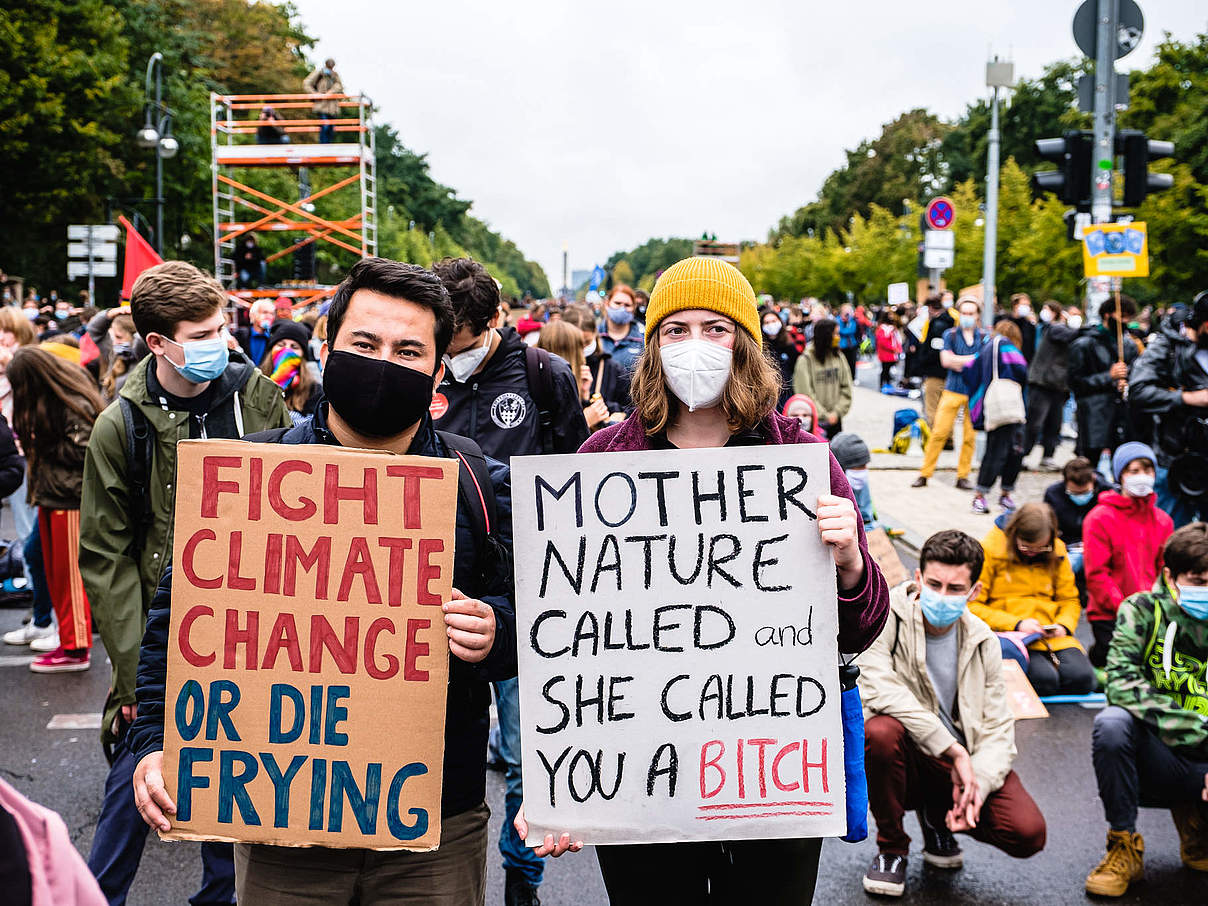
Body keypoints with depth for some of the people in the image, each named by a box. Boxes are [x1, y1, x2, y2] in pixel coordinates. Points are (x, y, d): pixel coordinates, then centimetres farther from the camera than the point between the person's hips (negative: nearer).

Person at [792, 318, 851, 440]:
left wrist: (837, 411, -7)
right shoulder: (805, 360, -10)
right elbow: (805, 393, -11)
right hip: (815, 421, -5)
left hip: (835, 420, 5)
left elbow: (846, 388, 6)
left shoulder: (838, 356, 5)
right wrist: (824, 415, -13)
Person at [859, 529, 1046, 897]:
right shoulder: (883, 615, -11)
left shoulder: (982, 641, 3)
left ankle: (936, 814, 17)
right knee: (881, 731, -37)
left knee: (1028, 834, -19)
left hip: (962, 762, 3)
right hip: (909, 758, -3)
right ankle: (891, 848, -8)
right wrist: (953, 751, -25)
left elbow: (998, 728, 2)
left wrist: (978, 782, -18)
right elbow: (879, 689, -26)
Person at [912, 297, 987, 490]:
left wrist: (959, 362, -9)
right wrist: (973, 359, -7)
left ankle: (963, 476, 13)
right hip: (953, 390, -1)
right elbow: (946, 360, -7)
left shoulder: (984, 337, 7)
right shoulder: (950, 334, 5)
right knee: (939, 432, -4)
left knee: (970, 436, 2)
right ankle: (925, 473, 3)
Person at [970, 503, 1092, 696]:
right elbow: (971, 606, -8)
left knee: (1082, 679, -22)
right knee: (1045, 680, -30)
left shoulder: (1057, 551, 10)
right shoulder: (988, 551, -6)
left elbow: (1069, 600, 19)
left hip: (1052, 636, 5)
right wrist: (1016, 624, -16)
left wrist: (1063, 625, -4)